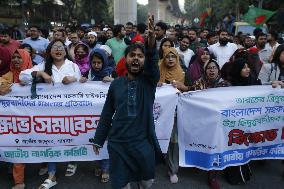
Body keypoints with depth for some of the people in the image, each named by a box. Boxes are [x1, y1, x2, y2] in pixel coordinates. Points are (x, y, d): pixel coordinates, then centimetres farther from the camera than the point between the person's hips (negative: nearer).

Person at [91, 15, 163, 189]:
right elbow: (107, 114, 8)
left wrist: (152, 38, -43)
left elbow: (153, 60, -24)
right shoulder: (116, 84, 2)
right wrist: (98, 140, 9)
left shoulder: (149, 81, -3)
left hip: (143, 142, -1)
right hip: (118, 143, 1)